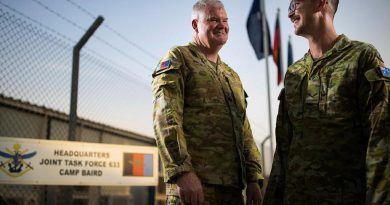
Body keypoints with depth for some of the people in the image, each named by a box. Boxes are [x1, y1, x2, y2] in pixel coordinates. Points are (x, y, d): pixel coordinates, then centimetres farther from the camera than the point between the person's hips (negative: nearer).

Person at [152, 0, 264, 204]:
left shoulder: (232, 76, 24)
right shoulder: (178, 58, 2)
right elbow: (165, 117, -12)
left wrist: (254, 178, 10)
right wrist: (182, 171, -22)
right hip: (194, 182, -6)